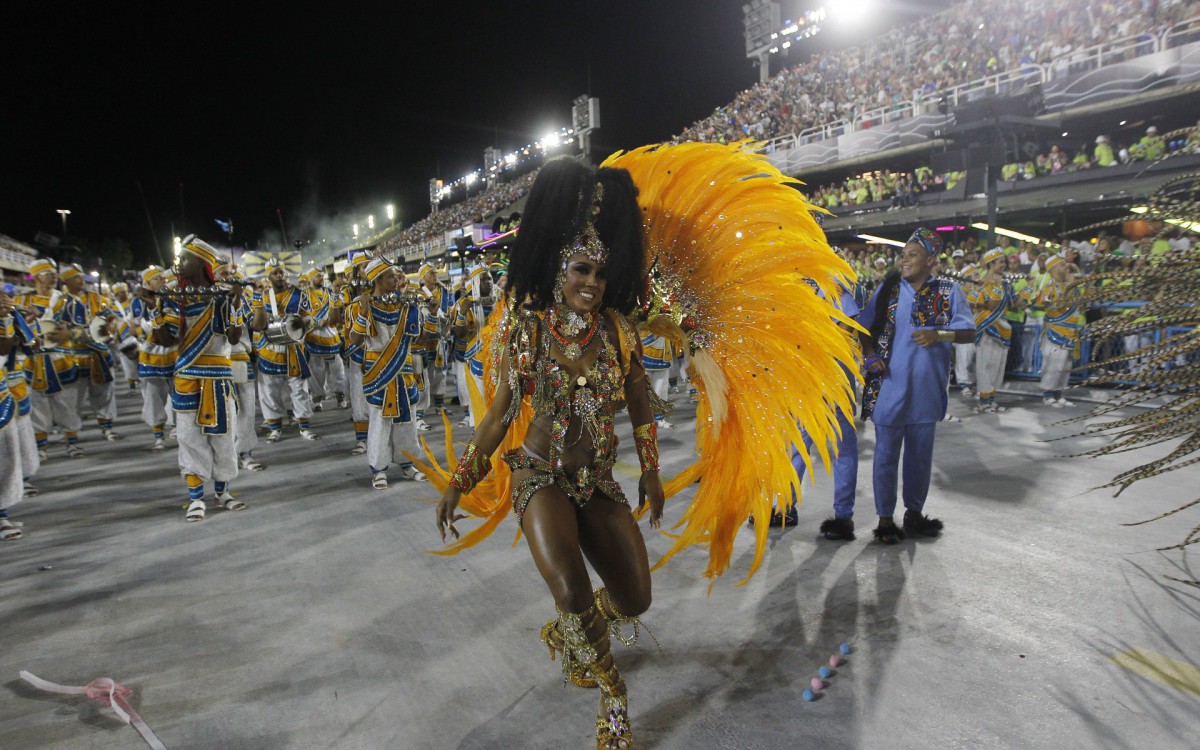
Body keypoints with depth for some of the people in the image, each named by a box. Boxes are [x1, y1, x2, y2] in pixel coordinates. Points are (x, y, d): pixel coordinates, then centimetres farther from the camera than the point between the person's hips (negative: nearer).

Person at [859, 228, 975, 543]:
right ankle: (885, 518, 15)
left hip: (926, 388, 1)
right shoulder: (888, 289, 3)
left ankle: (914, 512, 31)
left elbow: (969, 332, -1)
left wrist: (940, 334, -20)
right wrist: (870, 355, -8)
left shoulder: (949, 292, 2)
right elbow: (864, 327, 8)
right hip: (889, 386, -1)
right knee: (886, 455, 4)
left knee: (921, 455, 14)